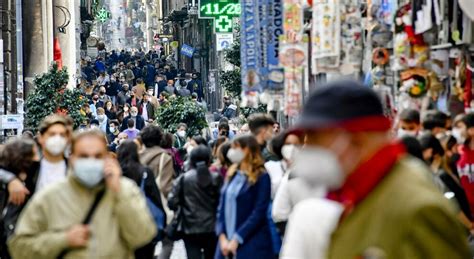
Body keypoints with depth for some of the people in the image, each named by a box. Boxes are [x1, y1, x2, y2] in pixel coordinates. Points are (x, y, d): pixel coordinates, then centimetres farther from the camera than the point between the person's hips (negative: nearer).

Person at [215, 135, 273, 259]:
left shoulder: (261, 177, -6)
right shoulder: (232, 175, 15)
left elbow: (259, 213, -12)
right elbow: (222, 208, 11)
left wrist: (237, 239, -15)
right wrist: (222, 237, -2)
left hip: (252, 247, -6)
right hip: (226, 244, 6)